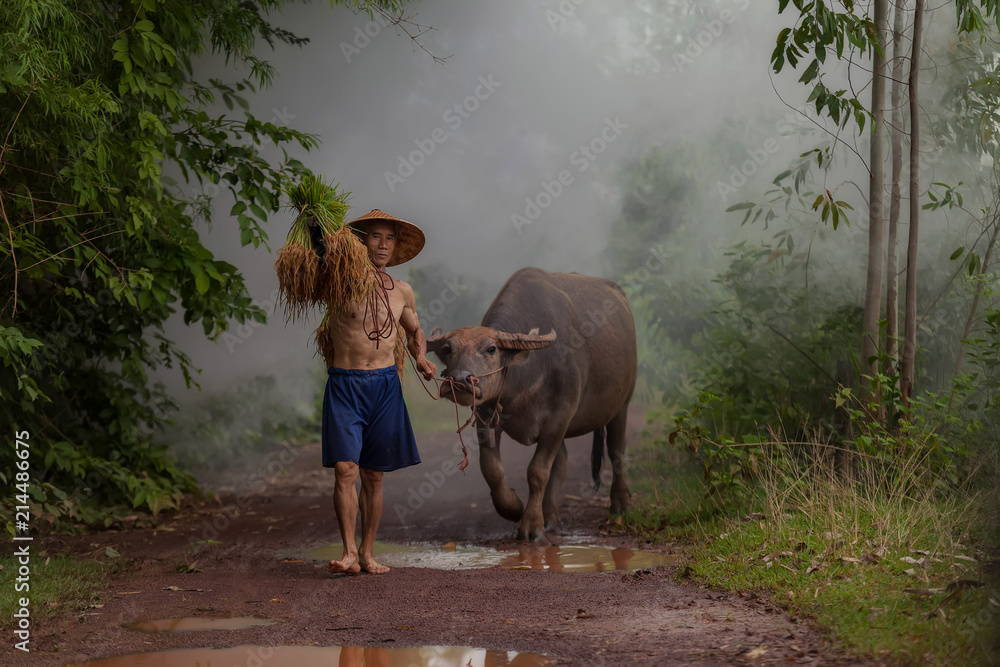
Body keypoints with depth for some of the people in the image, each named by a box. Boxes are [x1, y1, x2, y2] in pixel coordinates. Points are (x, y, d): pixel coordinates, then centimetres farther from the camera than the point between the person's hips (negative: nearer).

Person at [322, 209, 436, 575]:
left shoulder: (401, 292, 10)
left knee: (373, 476, 7)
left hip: (384, 386, 3)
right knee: (345, 469, -15)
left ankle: (367, 552, 14)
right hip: (344, 384, -3)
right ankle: (349, 553, -16)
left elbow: (415, 331, 26)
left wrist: (420, 358, 8)